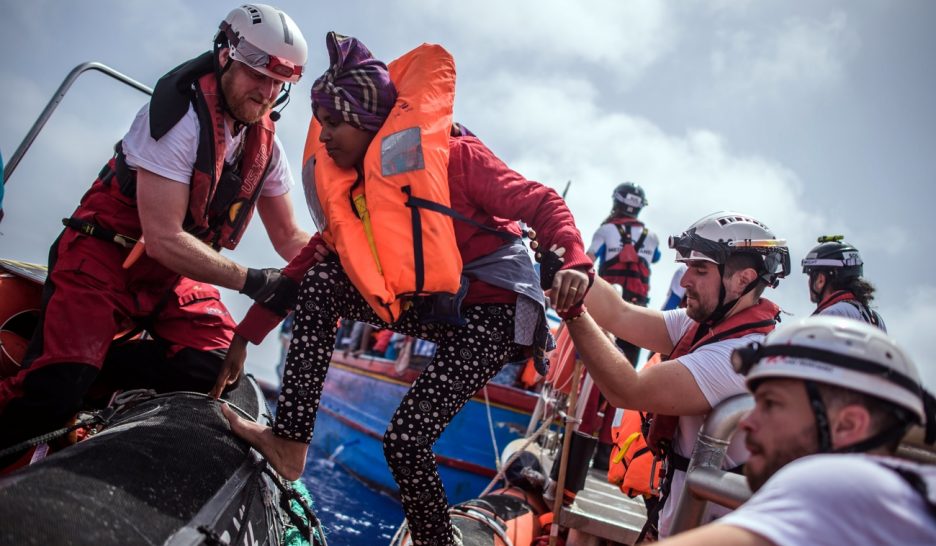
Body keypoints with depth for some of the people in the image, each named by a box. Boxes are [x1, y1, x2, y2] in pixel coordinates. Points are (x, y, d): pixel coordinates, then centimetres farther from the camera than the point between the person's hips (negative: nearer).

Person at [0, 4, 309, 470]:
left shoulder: (265, 145, 1)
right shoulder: (182, 116, -20)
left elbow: (288, 237, 7)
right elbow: (163, 239, -25)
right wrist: (251, 281, -29)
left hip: (174, 273, 7)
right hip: (106, 253, -7)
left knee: (217, 366, -17)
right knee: (55, 392, -24)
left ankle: (70, 355, -7)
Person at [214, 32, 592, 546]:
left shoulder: (451, 153, -18)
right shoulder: (353, 185, 3)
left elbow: (540, 203, -18)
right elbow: (307, 265, 5)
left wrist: (572, 261, -37)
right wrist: (244, 337, 3)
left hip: (495, 310, -7)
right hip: (435, 302, 7)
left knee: (405, 440, -16)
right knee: (321, 281, -8)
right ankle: (290, 440, -7)